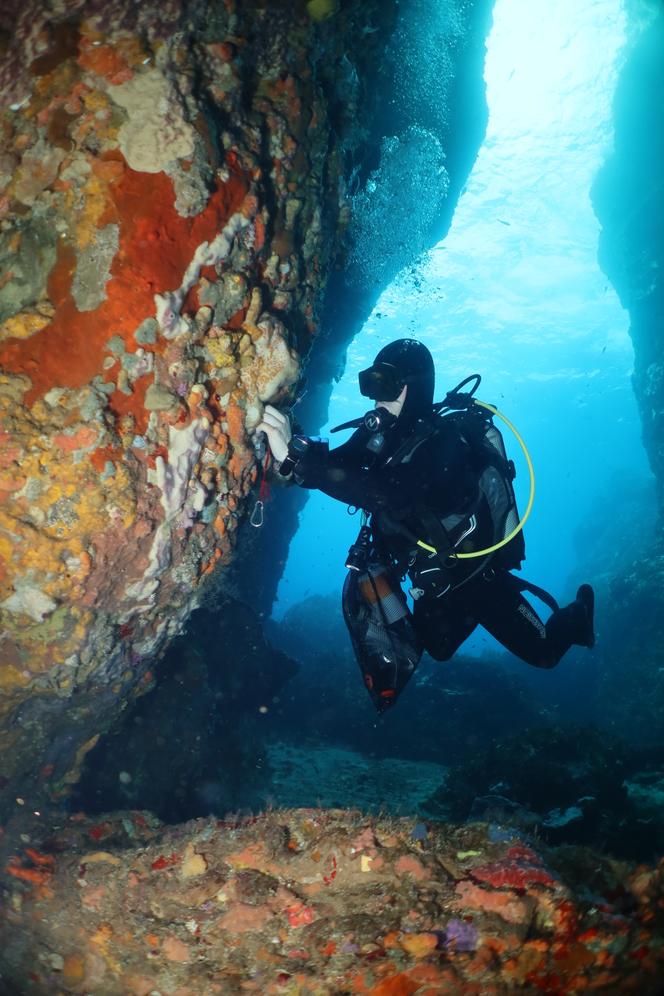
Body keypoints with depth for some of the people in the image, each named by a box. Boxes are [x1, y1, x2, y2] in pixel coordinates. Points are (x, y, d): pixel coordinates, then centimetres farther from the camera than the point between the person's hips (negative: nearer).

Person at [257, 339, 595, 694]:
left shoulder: (446, 440, -35)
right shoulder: (380, 432, -12)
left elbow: (390, 496, -50)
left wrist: (296, 456, -56)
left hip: (480, 577, -6)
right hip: (434, 580, 7)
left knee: (543, 653, 11)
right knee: (438, 650, 28)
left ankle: (576, 614, 42)